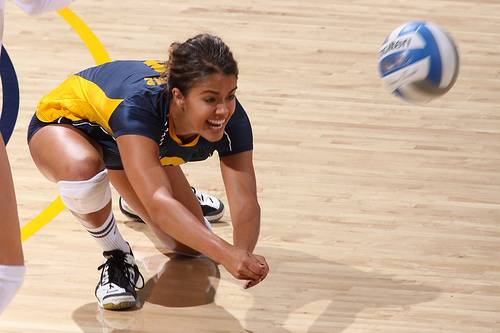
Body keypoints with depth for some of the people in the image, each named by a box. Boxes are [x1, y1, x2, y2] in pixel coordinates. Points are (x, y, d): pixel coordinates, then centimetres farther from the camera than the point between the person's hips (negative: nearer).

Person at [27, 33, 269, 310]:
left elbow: (246, 204, -34)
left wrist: (244, 255, -56)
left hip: (143, 144, 5)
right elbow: (158, 205, -55)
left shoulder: (231, 120, -31)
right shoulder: (139, 105, -46)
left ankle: (133, 202, 36)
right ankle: (116, 256, -11)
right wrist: (226, 254, -67)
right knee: (82, 168, -43)